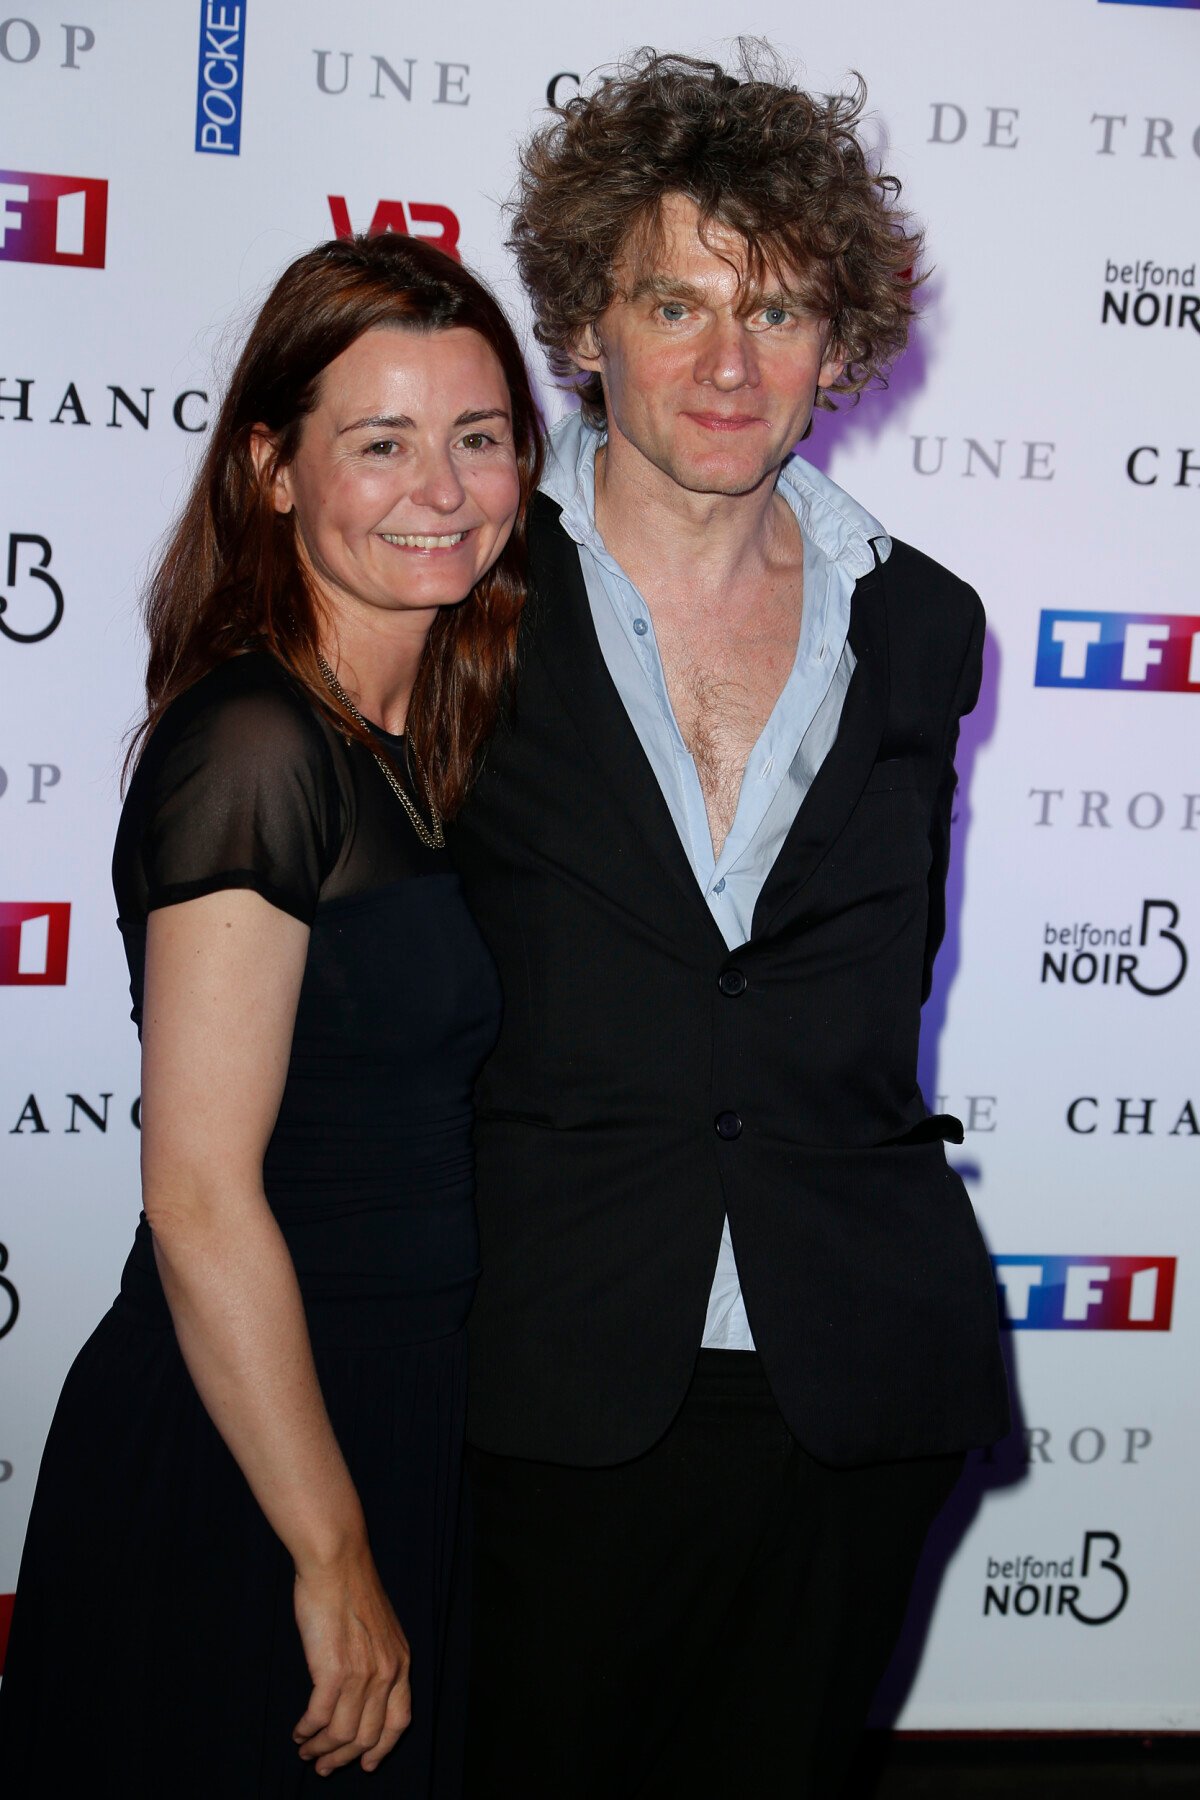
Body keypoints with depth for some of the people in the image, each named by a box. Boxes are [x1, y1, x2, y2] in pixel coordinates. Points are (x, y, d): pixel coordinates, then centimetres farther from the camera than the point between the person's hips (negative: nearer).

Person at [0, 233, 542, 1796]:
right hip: (236, 1484, -8)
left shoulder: (421, 743, 7)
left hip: (393, 1423, 8)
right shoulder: (253, 751, -19)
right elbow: (200, 1199, -22)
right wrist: (335, 1562, -18)